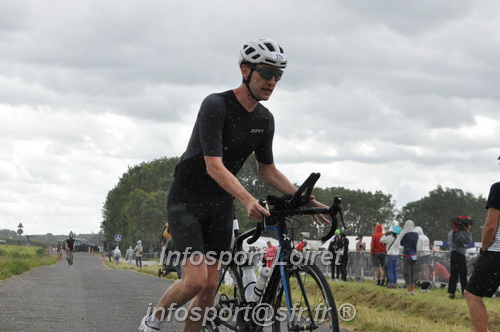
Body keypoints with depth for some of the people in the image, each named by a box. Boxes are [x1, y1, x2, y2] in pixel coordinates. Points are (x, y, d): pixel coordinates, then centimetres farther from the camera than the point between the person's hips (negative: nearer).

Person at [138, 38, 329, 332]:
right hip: (187, 200, -7)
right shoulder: (216, 105, -22)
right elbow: (214, 166, -30)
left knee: (211, 285, 1)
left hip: (220, 204, 7)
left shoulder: (265, 119, 0)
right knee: (196, 280, -17)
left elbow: (268, 170, 11)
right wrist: (248, 200, -44)